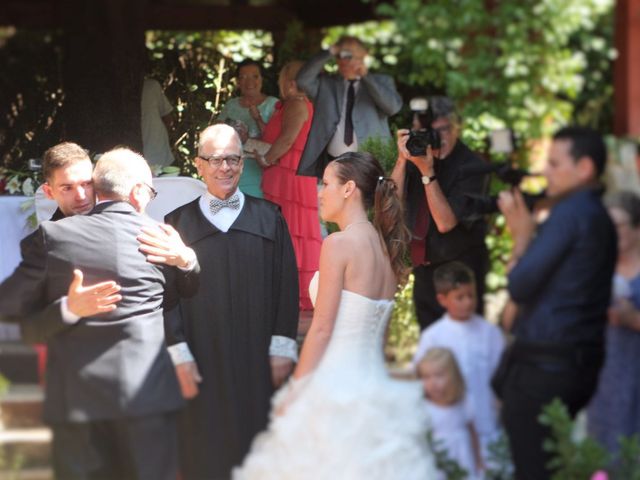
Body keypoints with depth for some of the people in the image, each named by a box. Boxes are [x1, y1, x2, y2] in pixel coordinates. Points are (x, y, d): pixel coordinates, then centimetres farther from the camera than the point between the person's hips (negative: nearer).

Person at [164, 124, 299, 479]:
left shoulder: (268, 219, 7)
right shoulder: (179, 222, 4)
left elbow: (286, 286, 5)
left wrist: (282, 348, -1)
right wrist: (179, 354, -6)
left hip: (257, 363, 1)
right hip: (203, 366, -1)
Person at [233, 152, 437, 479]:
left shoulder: (339, 244, -11)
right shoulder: (387, 249, 11)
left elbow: (321, 329, -13)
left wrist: (293, 392, -6)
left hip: (336, 387, -7)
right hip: (375, 385, 7)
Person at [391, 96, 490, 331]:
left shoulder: (471, 166, -16)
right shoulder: (417, 154, 1)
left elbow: (445, 223, -22)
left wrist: (427, 172, -27)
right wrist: (402, 159, -16)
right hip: (424, 265, 6)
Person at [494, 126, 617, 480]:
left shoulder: (570, 213, -15)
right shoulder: (600, 218, 15)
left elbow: (519, 287, -17)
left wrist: (521, 234, -1)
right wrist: (527, 232, 10)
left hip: (543, 368, -10)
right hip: (582, 362, 10)